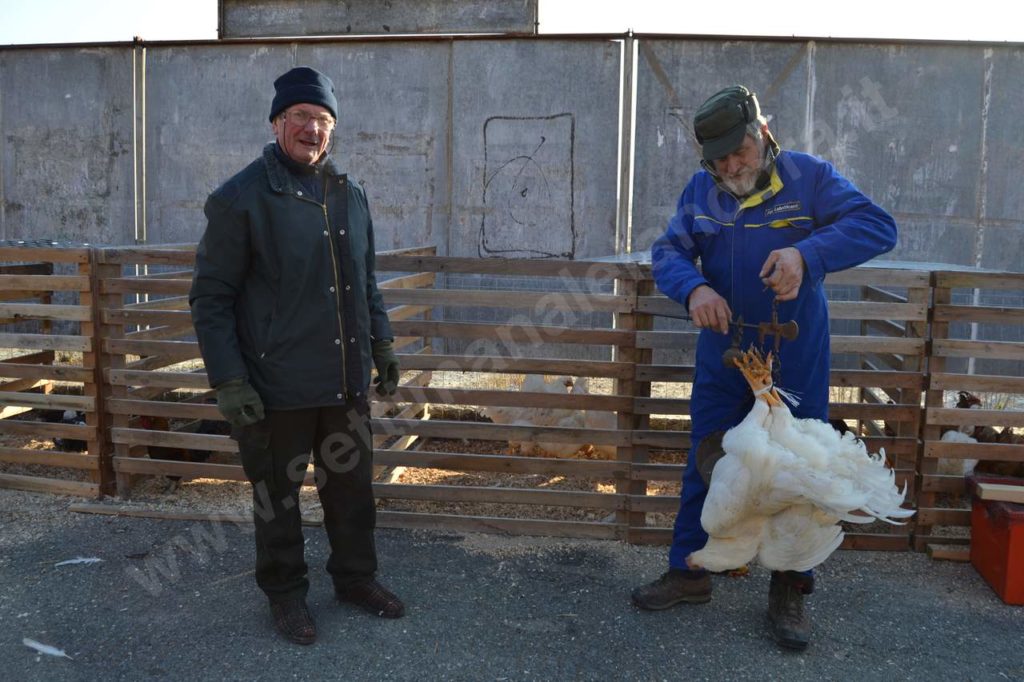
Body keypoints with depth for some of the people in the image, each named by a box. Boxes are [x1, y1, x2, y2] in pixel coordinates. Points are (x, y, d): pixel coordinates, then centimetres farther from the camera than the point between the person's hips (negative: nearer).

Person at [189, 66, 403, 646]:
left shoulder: (351, 195, 9)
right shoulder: (240, 199, -9)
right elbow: (211, 298, -8)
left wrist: (382, 344, 14)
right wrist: (229, 381, -14)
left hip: (347, 381, 5)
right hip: (278, 388, -5)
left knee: (353, 487, 16)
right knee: (278, 496, 11)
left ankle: (356, 577, 36)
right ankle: (286, 593, 31)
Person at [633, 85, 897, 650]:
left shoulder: (810, 177, -9)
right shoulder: (700, 191, 1)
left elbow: (877, 226, -18)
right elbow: (666, 252, -3)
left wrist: (808, 253, -35)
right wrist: (693, 289, -26)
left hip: (796, 362, -2)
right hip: (722, 356, 3)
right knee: (705, 467, 11)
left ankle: (789, 592, 24)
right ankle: (688, 572, 27)